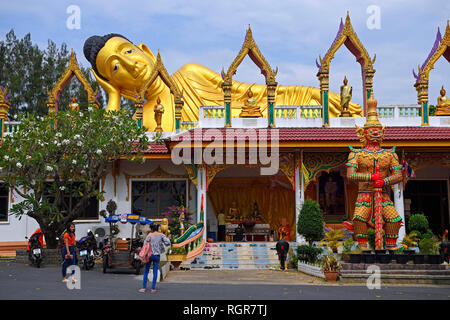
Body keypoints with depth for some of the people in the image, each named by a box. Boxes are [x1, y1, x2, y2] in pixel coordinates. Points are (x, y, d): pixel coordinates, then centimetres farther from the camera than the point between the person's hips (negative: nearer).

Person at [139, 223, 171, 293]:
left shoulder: (149, 235, -6)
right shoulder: (161, 235, -4)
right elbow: (168, 243, -11)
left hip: (150, 255, -1)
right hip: (157, 255, 1)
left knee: (146, 271, 10)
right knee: (155, 272, 7)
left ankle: (144, 288, 9)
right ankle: (153, 288, 7)